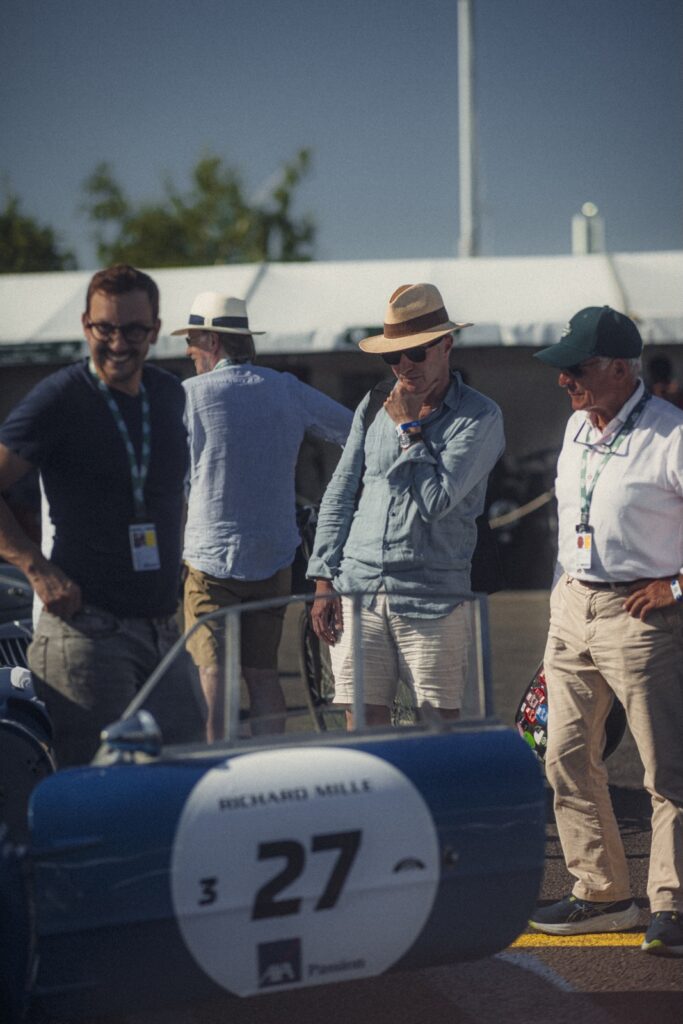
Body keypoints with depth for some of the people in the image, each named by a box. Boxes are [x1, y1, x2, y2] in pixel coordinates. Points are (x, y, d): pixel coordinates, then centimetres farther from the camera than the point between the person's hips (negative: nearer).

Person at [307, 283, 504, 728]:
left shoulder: (479, 417, -3)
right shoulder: (375, 405, 11)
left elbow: (437, 500, -14)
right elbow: (340, 495, 14)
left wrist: (408, 429, -5)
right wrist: (324, 581, 9)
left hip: (433, 600, -4)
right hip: (358, 594, 4)